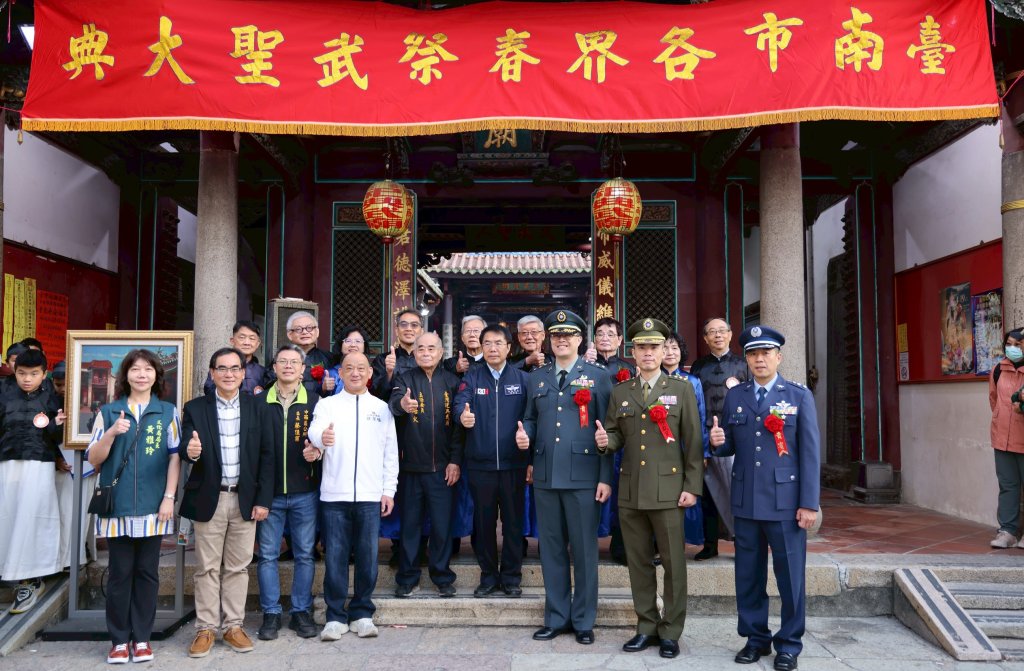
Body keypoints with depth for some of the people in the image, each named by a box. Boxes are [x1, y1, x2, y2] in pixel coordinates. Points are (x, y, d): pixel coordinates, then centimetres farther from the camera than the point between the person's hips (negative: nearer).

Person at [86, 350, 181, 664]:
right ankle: (119, 639, 16)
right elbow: (94, 459, 3)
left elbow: (174, 457, 2)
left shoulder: (168, 412, 4)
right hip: (117, 506, 1)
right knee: (120, 573, 5)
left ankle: (142, 637, 16)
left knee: (146, 573, 7)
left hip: (153, 507, 0)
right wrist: (112, 432, -14)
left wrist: (169, 497, -6)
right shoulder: (108, 412, 6)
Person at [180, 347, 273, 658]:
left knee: (238, 566, 9)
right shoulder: (195, 408, 2)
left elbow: (267, 455, 1)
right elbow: (185, 449, -7)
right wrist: (191, 452, -32)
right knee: (207, 567, 7)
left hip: (245, 499, 1)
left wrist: (263, 499, -4)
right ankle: (205, 629, 17)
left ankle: (233, 626, 19)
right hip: (209, 499, -1)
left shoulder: (257, 407, 3)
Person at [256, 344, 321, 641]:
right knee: (267, 555, 6)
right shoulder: (259, 403, 4)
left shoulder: (315, 402, 2)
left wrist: (317, 451, -17)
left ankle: (301, 612, 19)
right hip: (269, 492, 1)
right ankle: (271, 614, 18)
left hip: (304, 493, 0)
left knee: (304, 554, 7)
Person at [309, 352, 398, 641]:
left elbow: (391, 453, 11)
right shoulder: (327, 404, 7)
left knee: (367, 557, 5)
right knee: (334, 557, 2)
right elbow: (314, 431, -12)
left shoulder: (382, 408, 11)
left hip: (370, 496, 1)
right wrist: (321, 438, -36)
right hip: (334, 495, -1)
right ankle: (335, 617, 14)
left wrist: (389, 490, 4)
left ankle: (362, 614, 19)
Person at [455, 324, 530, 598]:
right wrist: (463, 416, -37)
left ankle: (511, 577, 21)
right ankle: (488, 576, 24)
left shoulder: (522, 378, 4)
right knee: (484, 521, 9)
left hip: (513, 463, 0)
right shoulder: (471, 377, 5)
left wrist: (532, 460, -6)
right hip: (480, 464, 1)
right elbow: (460, 402, -12)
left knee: (513, 521, 7)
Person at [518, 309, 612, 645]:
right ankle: (556, 617, 24)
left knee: (584, 549, 5)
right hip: (545, 477, 4)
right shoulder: (536, 377, 12)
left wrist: (605, 477, -7)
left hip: (583, 476, -3)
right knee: (551, 549, 11)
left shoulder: (598, 376, 1)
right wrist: (525, 434, -6)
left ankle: (583, 621, 19)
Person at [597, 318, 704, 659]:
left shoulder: (682, 388, 2)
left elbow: (693, 442, -1)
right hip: (630, 490, 3)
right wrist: (606, 440, -11)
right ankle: (647, 627, 24)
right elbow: (616, 436, 13)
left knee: (673, 562, 3)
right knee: (638, 561, 11)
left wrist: (692, 487, -7)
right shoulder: (620, 392, 10)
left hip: (667, 489, -3)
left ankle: (670, 632, 17)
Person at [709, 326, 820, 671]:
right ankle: (756, 638, 27)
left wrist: (809, 503, -9)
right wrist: (719, 442, -12)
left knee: (790, 577, 6)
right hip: (745, 501, 3)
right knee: (748, 576, 11)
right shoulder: (734, 396, 8)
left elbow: (810, 453, -4)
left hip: (785, 501, -3)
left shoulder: (799, 395, 0)